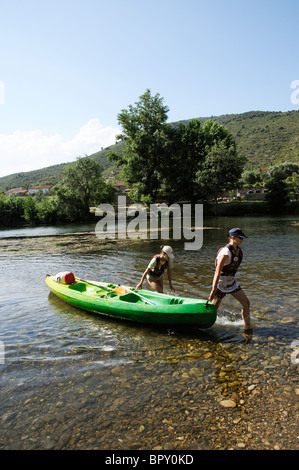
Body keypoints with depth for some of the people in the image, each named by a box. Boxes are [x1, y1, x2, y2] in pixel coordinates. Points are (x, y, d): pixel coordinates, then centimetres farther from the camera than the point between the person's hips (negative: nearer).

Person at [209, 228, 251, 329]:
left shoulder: (237, 250, 4)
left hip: (231, 282, 8)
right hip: (221, 283, -8)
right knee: (213, 309, 4)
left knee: (246, 303, 4)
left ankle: (247, 327, 16)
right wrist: (214, 289, -36)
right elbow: (218, 271, -31)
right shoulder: (225, 252, -24)